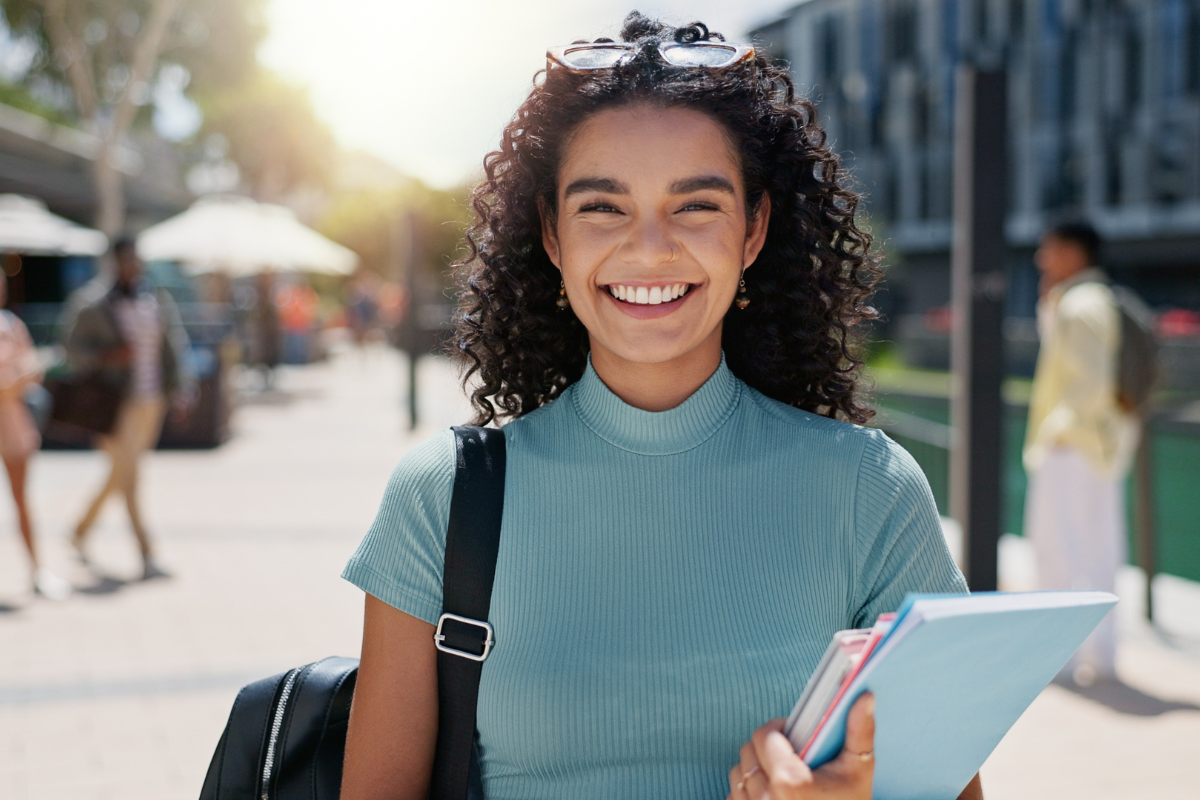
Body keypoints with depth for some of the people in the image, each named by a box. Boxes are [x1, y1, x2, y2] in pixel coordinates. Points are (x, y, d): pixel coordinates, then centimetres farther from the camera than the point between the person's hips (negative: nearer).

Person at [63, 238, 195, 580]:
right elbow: (74, 349, -5)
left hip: (151, 401, 6)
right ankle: (147, 556, -4)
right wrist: (107, 357, -23)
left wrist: (181, 393, 2)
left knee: (120, 476, 17)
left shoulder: (157, 300, 6)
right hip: (116, 402, -6)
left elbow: (173, 347, 9)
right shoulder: (95, 305, -8)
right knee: (128, 479, -6)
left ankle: (82, 531, 38)